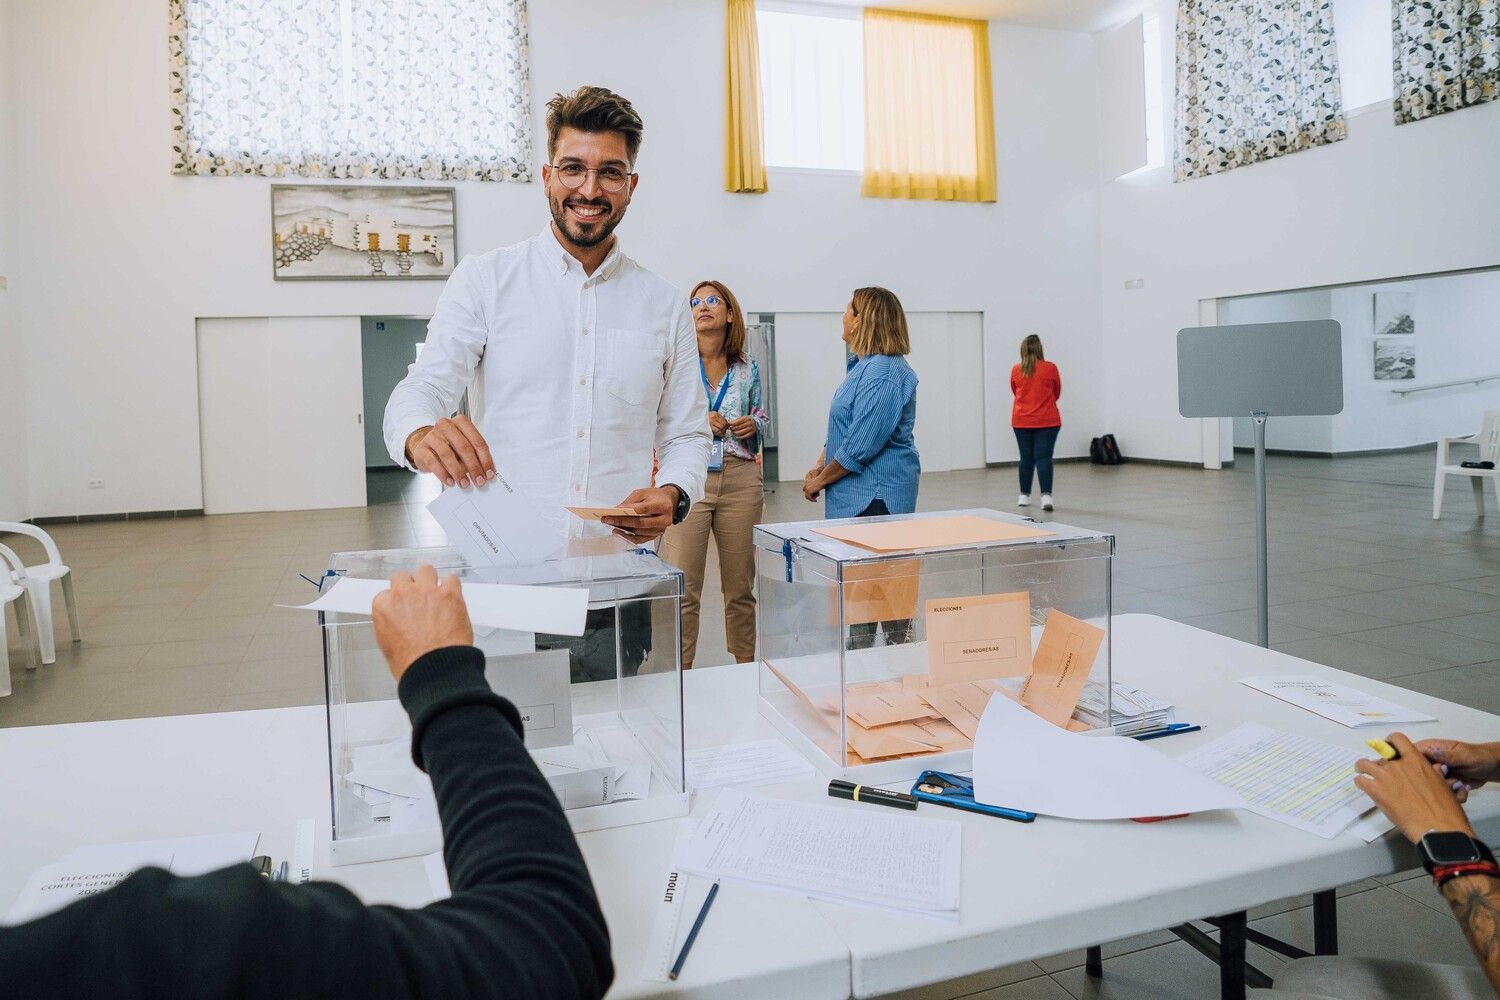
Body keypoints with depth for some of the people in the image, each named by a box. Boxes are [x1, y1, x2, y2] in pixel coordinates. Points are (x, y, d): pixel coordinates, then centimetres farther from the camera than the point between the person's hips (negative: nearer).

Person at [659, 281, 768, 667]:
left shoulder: (747, 367, 10)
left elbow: (763, 421, 20)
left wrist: (754, 426, -2)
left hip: (741, 480, 3)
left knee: (741, 585, 11)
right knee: (682, 590, -5)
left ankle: (746, 666, 26)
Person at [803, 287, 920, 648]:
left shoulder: (883, 374, -20)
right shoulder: (863, 366, 15)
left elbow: (861, 445, -23)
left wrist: (820, 480, -11)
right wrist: (819, 467, 8)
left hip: (876, 496, -11)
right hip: (856, 496, 11)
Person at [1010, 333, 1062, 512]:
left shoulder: (1015, 370, -2)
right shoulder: (1050, 368, -6)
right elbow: (1057, 393, 8)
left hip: (1021, 421, 2)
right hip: (1047, 421, -2)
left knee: (1026, 458, 12)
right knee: (1044, 457, -4)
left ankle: (1024, 496, 20)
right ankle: (1046, 496, -15)